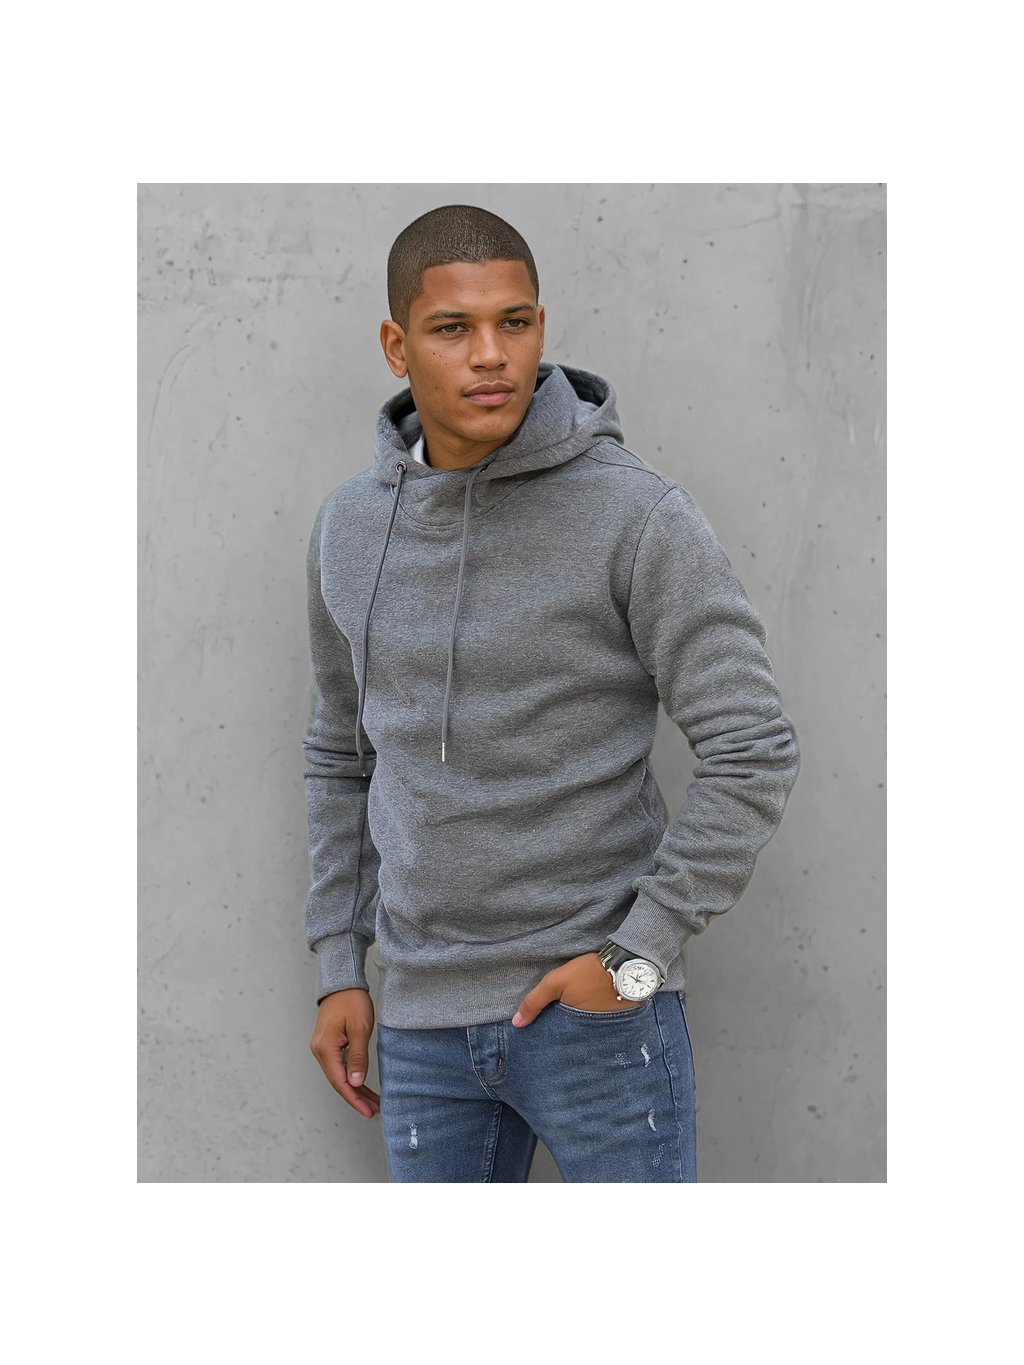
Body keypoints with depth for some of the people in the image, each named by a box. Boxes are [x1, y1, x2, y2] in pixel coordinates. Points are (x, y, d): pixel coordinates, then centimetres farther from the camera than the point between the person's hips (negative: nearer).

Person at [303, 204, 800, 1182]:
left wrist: (635, 959, -17)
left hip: (596, 1005, -5)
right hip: (428, 1017, 5)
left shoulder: (641, 516, -14)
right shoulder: (351, 526, 4)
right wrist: (339, 972, 11)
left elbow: (753, 758, -14)